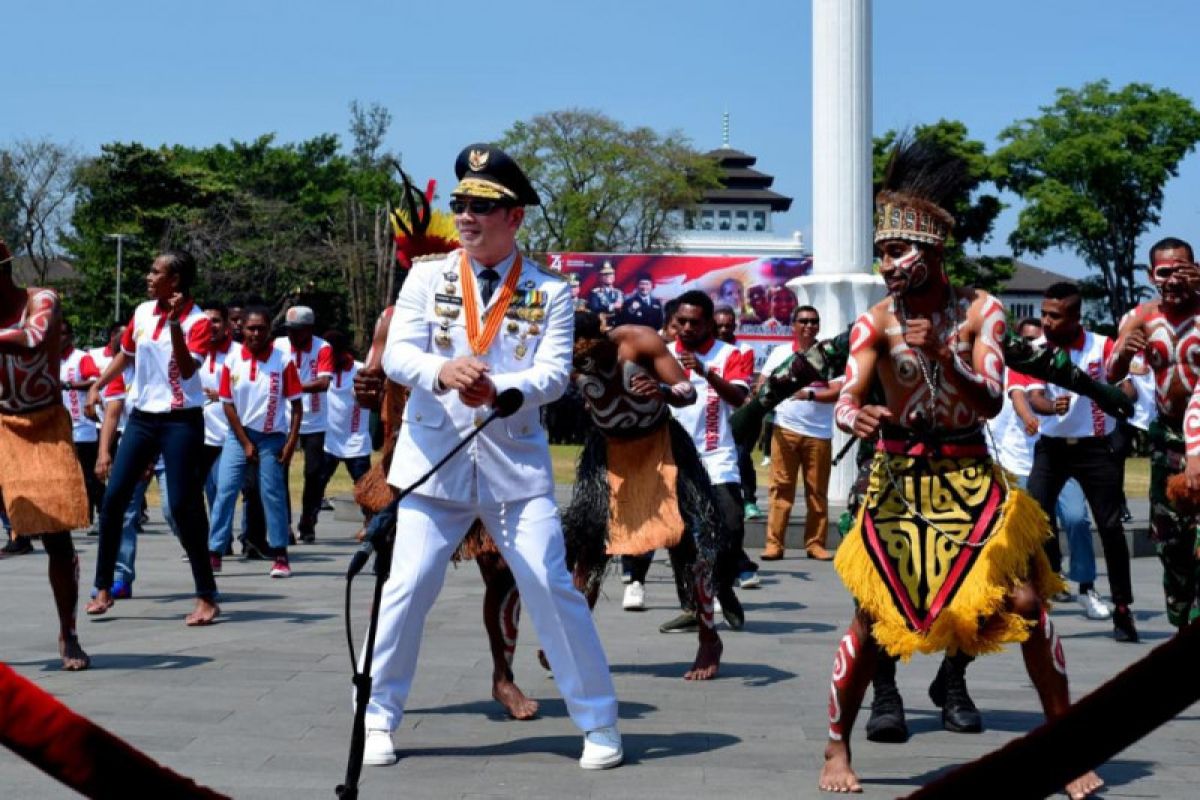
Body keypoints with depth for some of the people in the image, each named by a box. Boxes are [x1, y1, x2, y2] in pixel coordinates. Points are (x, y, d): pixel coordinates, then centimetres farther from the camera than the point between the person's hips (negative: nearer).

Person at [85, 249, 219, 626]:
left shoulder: (197, 322, -11)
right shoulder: (143, 312, 6)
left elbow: (187, 370, -24)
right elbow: (126, 354, 23)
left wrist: (175, 325, -31)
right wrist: (97, 386, 16)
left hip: (181, 422, -6)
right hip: (142, 417, 6)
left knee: (183, 506, -7)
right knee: (113, 498, 2)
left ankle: (207, 597, 1)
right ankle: (104, 588, 13)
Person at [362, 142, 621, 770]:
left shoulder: (550, 292, 2)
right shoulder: (427, 278, 4)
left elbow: (555, 373, -9)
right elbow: (396, 354, -7)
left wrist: (498, 388, -29)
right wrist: (443, 371, -30)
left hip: (517, 462, -1)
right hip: (435, 459, 1)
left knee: (552, 588, -2)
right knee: (407, 589, 0)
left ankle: (599, 724, 11)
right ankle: (378, 720, 16)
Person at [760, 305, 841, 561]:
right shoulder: (780, 353, 9)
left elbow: (838, 391, -7)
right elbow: (763, 385, 10)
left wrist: (810, 395, -21)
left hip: (819, 433, 0)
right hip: (785, 430, 0)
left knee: (817, 491, 4)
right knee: (781, 488, -2)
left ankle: (815, 543, 11)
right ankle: (774, 543, -2)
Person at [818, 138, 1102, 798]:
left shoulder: (980, 311, -5)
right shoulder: (875, 323, -5)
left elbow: (990, 402, -12)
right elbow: (846, 399, -15)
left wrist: (943, 356, -29)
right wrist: (854, 415, -39)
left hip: (970, 478, 1)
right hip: (897, 480, 0)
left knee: (1024, 602, -4)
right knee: (871, 617, -1)